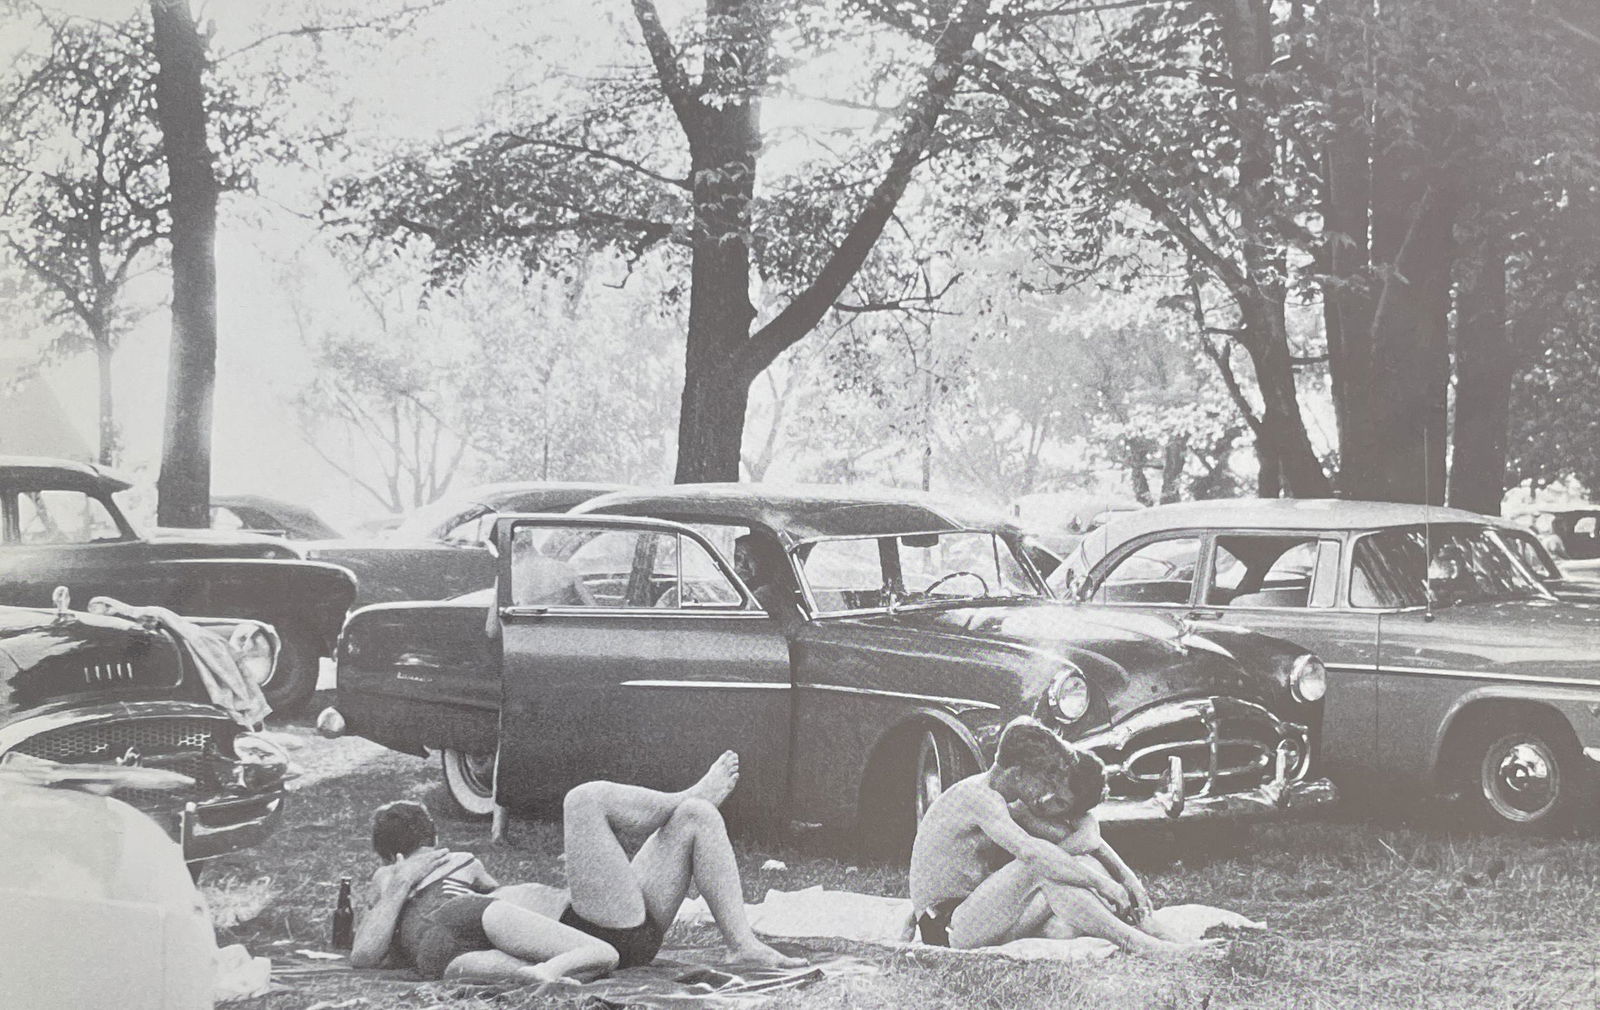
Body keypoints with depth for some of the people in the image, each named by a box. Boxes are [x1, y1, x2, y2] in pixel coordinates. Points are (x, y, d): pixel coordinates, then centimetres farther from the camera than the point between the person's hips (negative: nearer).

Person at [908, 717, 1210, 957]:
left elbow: (1087, 836, 12)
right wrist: (1101, 881, -28)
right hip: (949, 928, -10)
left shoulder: (1005, 803, 13)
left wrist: (1127, 875, -2)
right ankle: (1136, 944, -27)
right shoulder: (979, 795, -17)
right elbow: (1032, 852, -32)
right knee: (1044, 869, -26)